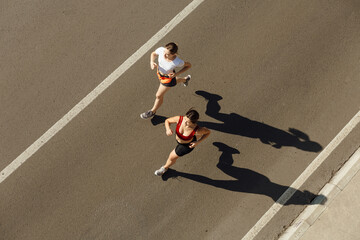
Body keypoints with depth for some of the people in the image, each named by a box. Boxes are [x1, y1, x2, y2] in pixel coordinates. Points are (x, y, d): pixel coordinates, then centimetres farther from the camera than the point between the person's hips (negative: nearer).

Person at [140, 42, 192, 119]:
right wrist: (152, 62, -29)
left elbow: (188, 65, -20)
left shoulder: (178, 62, -41)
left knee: (159, 96, 13)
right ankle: (185, 79, 69)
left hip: (168, 77, -5)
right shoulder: (161, 50, -34)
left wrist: (176, 74, -27)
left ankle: (153, 111, 43)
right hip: (159, 72, 5)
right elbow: (153, 54, -10)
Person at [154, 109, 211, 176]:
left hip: (188, 144, -3)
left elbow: (208, 132, -21)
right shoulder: (179, 119, -38)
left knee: (172, 157, 11)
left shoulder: (197, 130, -43)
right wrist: (168, 129, -39)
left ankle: (165, 167, 47)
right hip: (178, 138, 3)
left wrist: (198, 142, -27)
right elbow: (167, 120, -19)